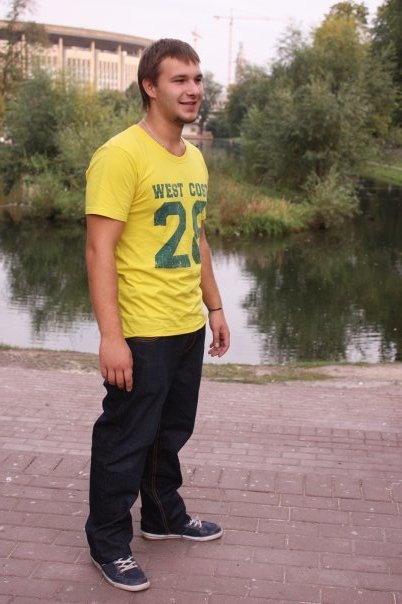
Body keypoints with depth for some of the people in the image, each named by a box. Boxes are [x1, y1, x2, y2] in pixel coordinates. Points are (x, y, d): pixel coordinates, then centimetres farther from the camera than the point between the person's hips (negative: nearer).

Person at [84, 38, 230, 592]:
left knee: (172, 433, 21)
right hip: (142, 333, -8)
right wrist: (111, 336, -23)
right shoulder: (121, 155, -16)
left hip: (188, 328, 8)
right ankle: (108, 542, 23)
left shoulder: (194, 159, 11)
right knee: (125, 442, 6)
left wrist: (215, 307, 19)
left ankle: (164, 516, 41)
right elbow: (99, 248, -19)